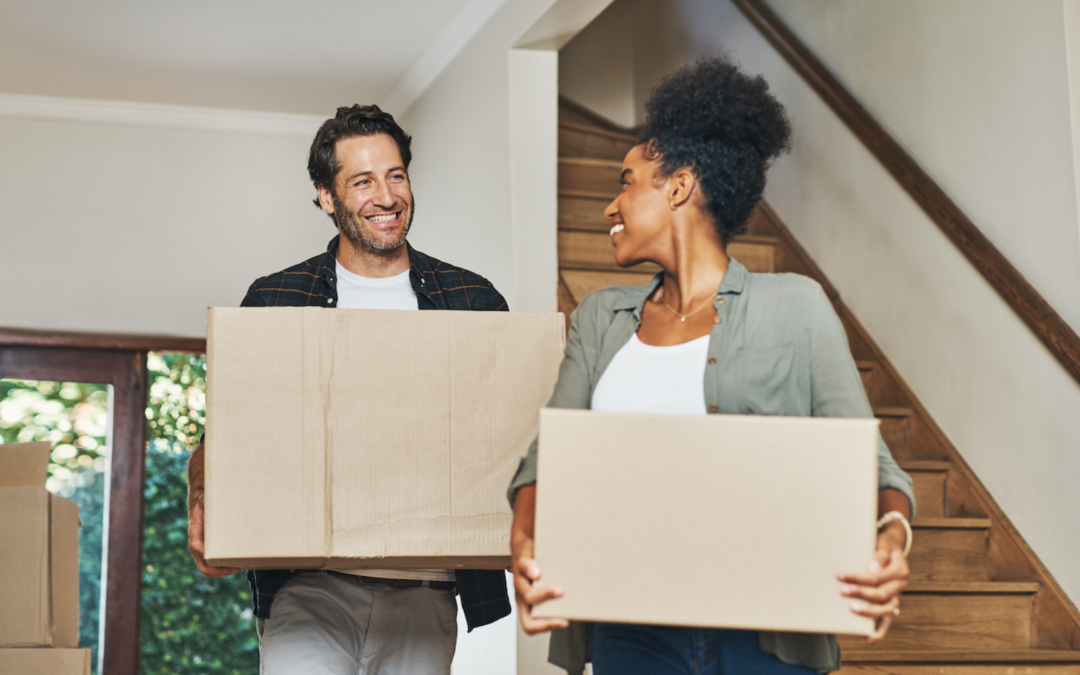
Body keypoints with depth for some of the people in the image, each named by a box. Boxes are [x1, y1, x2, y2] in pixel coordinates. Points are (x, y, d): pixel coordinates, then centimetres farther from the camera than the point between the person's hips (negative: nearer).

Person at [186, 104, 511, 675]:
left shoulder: (474, 301, 8)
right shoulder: (273, 301, 6)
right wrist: (203, 502, -13)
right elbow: (220, 443, 8)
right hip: (309, 588, -1)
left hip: (425, 590, 1)